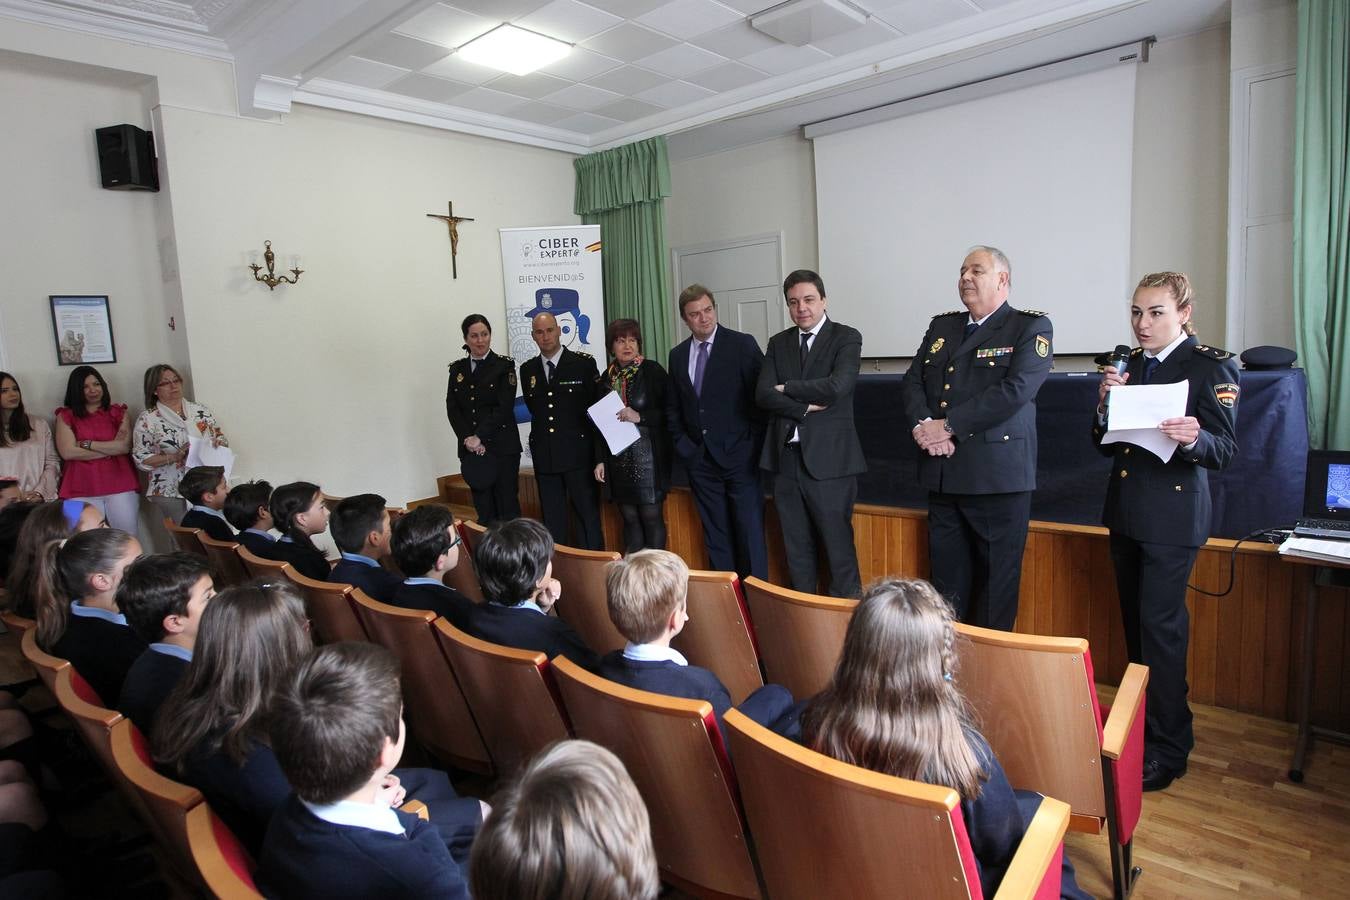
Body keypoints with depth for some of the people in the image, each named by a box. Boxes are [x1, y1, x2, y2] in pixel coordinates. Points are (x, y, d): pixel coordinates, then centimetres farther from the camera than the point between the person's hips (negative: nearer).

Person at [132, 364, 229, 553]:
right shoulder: (147, 420, 0)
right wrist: (175, 457, -16)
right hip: (170, 495, -3)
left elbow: (221, 439, 15)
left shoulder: (200, 411, 9)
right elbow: (141, 459, -4)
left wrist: (220, 444, -7)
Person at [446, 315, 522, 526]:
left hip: (502, 447, -3)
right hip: (471, 449, 4)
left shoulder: (504, 366, 0)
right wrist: (468, 439, -8)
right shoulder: (457, 369, 12)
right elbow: (452, 408, 6)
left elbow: (504, 407, -9)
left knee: (507, 508, -2)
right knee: (483, 510, 6)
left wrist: (479, 437, -13)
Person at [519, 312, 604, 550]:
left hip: (578, 453, -4)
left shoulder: (584, 363, -2)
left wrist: (599, 457, -4)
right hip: (544, 457, 4)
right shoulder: (527, 370, 10)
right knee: (552, 520, 10)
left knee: (588, 515, 2)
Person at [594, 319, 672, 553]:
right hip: (618, 459, 4)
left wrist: (640, 417, -18)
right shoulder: (607, 377, 11)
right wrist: (601, 460, 11)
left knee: (651, 516, -2)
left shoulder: (653, 371, -3)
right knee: (629, 518, 8)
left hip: (648, 456, -4)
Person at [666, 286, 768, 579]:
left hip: (739, 455, -4)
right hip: (700, 458, 4)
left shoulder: (743, 345, -3)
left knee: (749, 531, -1)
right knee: (715, 535, 10)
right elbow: (674, 408, 17)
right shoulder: (678, 355, 10)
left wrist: (753, 446, -8)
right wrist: (682, 443, 5)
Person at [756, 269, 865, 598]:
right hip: (786, 458, 5)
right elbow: (762, 394, 1)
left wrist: (786, 388, -6)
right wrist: (805, 407, -11)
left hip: (829, 459, -5)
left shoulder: (846, 337, -1)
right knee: (796, 549, 13)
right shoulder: (778, 343, 13)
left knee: (839, 546, 0)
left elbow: (837, 386, -18)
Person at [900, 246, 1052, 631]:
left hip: (998, 475, -5)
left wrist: (948, 426, -17)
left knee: (996, 582, 4)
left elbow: (1016, 389, -16)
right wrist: (922, 423, -11)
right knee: (947, 581, 12)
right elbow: (912, 381, 9)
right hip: (943, 474, 5)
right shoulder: (941, 326, 16)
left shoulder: (1031, 327, -2)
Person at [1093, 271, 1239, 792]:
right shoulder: (1131, 364, 10)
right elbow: (1105, 445, 9)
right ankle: (1140, 722, 29)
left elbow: (1226, 450, -10)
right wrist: (1106, 403, -9)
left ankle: (1167, 747, 7)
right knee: (1135, 620, 14)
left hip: (1173, 515, -6)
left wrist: (1193, 439, -31)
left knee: (1160, 623, -5)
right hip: (1127, 510, 6)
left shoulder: (1213, 366, -7)